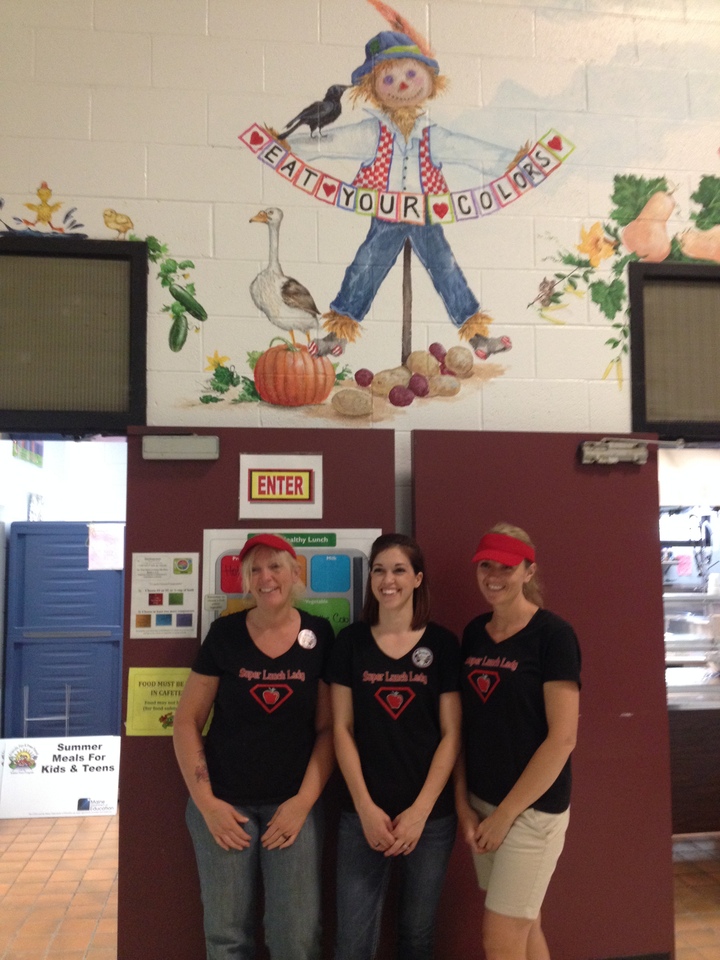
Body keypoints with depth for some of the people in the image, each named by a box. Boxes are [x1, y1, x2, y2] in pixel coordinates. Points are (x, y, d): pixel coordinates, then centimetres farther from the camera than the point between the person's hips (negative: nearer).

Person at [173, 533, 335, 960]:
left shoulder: (320, 636, -3)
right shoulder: (225, 634, -4)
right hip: (223, 803, 0)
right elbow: (187, 722, 0)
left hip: (294, 804, 0)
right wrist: (205, 800, -6)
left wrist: (304, 800, -8)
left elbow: (328, 726, 0)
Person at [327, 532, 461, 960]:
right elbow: (342, 729, -1)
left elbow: (451, 734, -3)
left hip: (432, 815, 0)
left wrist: (420, 810, -10)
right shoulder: (351, 641, -1)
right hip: (364, 813, 0)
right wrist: (365, 807, -8)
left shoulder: (443, 644, -3)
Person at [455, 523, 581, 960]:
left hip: (533, 808, -6)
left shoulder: (553, 634, -14)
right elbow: (465, 724, 8)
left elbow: (562, 737, -16)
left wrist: (506, 812, -14)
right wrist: (464, 804, 1)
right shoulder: (473, 633, 5)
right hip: (483, 804, 6)